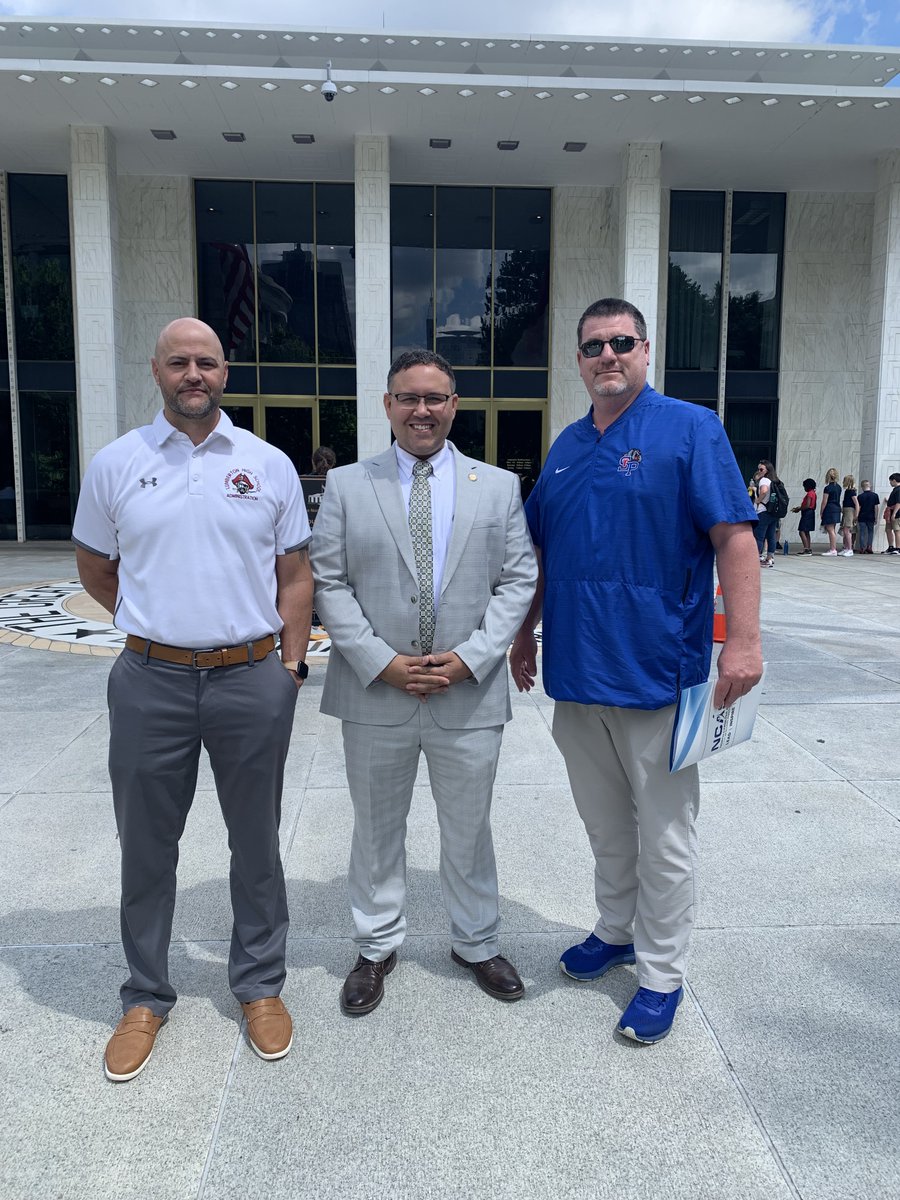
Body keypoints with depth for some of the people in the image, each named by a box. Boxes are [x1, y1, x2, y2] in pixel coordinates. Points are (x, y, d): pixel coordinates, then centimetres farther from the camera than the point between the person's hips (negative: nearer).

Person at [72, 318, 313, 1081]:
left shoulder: (269, 465, 2)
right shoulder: (116, 464, 2)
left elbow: (295, 574, 4)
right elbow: (95, 568, 13)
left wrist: (291, 663, -2)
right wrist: (160, 625, 9)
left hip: (253, 681, 0)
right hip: (151, 682, 1)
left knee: (257, 843, 13)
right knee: (147, 848, 13)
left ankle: (261, 986, 33)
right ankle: (146, 998, 33)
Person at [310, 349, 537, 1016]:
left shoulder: (500, 487, 4)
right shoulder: (346, 485, 2)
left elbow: (517, 581, 0)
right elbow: (328, 583, -2)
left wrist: (470, 657, -12)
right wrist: (381, 662, -12)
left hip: (470, 694, 0)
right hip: (375, 693, 0)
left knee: (469, 830, 16)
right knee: (377, 830, 15)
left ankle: (477, 944, 38)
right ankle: (377, 947, 36)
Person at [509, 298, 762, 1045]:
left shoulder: (690, 429, -6)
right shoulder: (567, 448, 11)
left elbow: (734, 537, -12)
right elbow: (541, 552, 18)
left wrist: (744, 640, -21)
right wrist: (527, 633, 17)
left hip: (657, 671, -5)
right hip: (577, 672, 6)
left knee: (664, 834, 7)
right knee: (605, 821, 19)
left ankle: (661, 975, 23)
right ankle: (617, 932, 39)